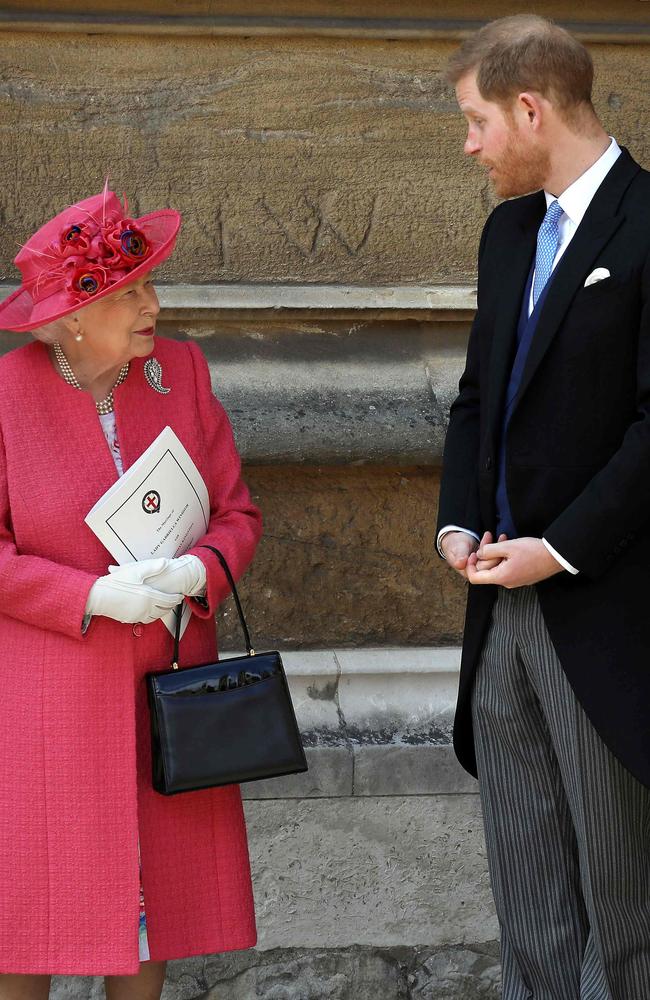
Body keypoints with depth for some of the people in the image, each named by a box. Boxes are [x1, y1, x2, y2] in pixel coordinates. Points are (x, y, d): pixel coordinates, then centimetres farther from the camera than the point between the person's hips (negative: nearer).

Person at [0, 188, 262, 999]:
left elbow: (237, 514, 5)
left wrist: (195, 573, -16)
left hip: (164, 676, 4)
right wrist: (92, 597, -20)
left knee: (157, 878, 9)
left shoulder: (180, 371, 3)